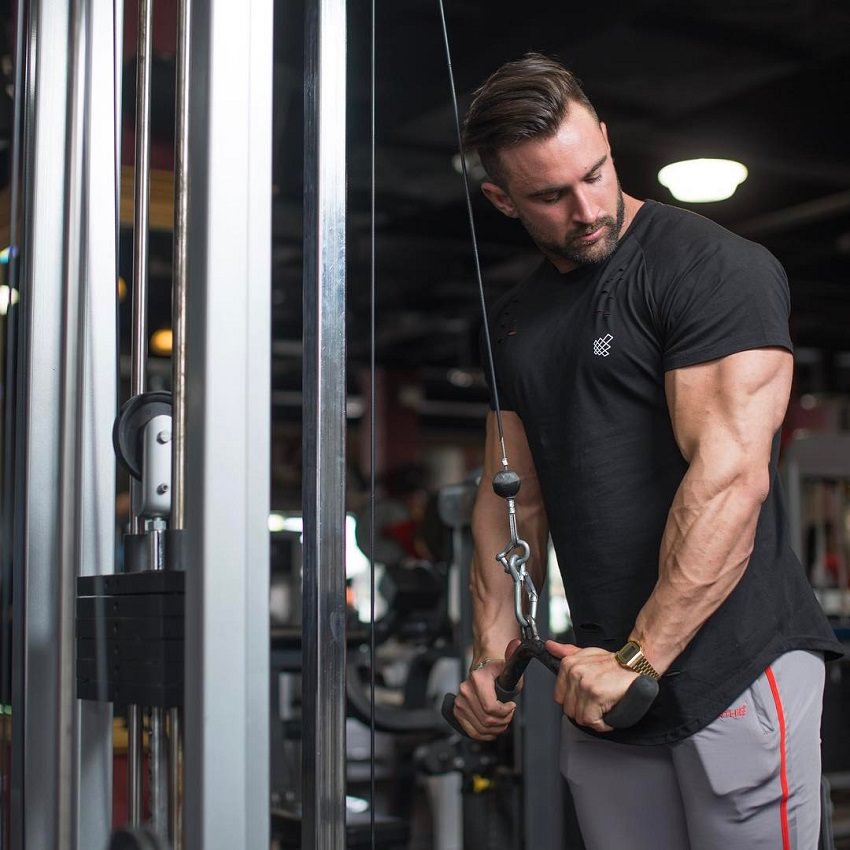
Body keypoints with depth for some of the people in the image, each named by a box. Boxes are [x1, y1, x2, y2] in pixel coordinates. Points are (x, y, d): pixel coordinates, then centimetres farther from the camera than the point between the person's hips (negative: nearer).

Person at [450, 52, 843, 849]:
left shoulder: (714, 268, -10)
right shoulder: (516, 322, 12)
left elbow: (731, 476, -18)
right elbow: (511, 496, 16)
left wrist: (640, 659, -19)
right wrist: (493, 652, 5)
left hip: (735, 668, -6)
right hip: (600, 678, 6)